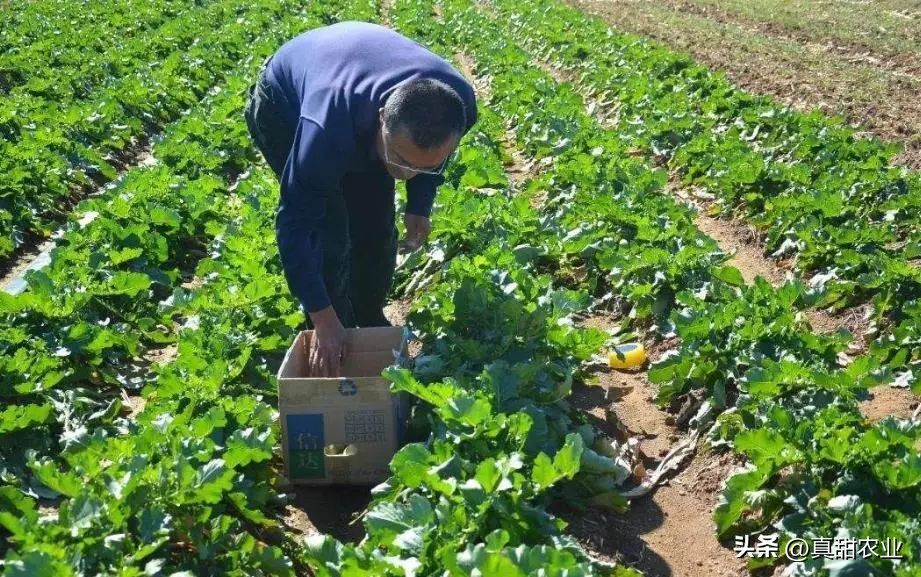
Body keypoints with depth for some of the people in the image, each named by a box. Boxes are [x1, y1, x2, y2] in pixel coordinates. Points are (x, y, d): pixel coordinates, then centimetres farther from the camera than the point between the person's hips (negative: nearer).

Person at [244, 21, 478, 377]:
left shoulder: (458, 105, -33)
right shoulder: (329, 125, -48)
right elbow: (297, 223, -38)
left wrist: (420, 206, -9)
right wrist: (323, 320, -36)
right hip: (284, 106, -4)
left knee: (377, 228, 2)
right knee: (329, 235, -15)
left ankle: (371, 325, 27)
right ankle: (331, 342, 6)